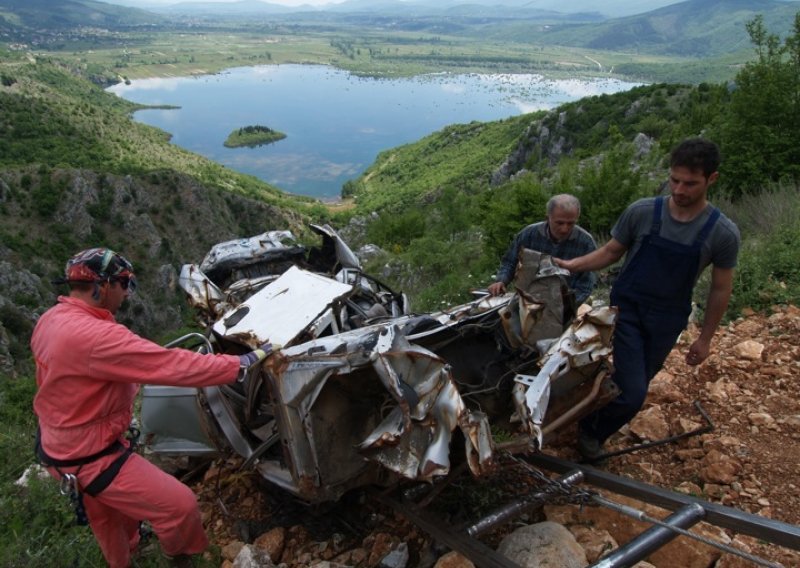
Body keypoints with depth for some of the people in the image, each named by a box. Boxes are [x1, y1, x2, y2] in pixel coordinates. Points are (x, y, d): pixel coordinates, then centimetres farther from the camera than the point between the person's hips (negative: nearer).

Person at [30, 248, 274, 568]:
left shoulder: (51, 320, -3)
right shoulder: (92, 335, -34)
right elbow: (170, 365, -35)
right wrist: (243, 363, -29)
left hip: (61, 443, 10)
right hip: (91, 456, -10)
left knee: (106, 515, 33)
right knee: (180, 504, -1)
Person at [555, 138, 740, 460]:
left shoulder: (723, 233, -10)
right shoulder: (641, 212, -12)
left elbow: (721, 289, 1)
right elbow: (611, 252, 2)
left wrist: (705, 338, 5)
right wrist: (573, 265, -13)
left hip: (667, 321, 2)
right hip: (627, 308, -2)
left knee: (635, 384, 15)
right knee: (632, 392, -12)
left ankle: (594, 430, 41)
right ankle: (591, 431, 17)